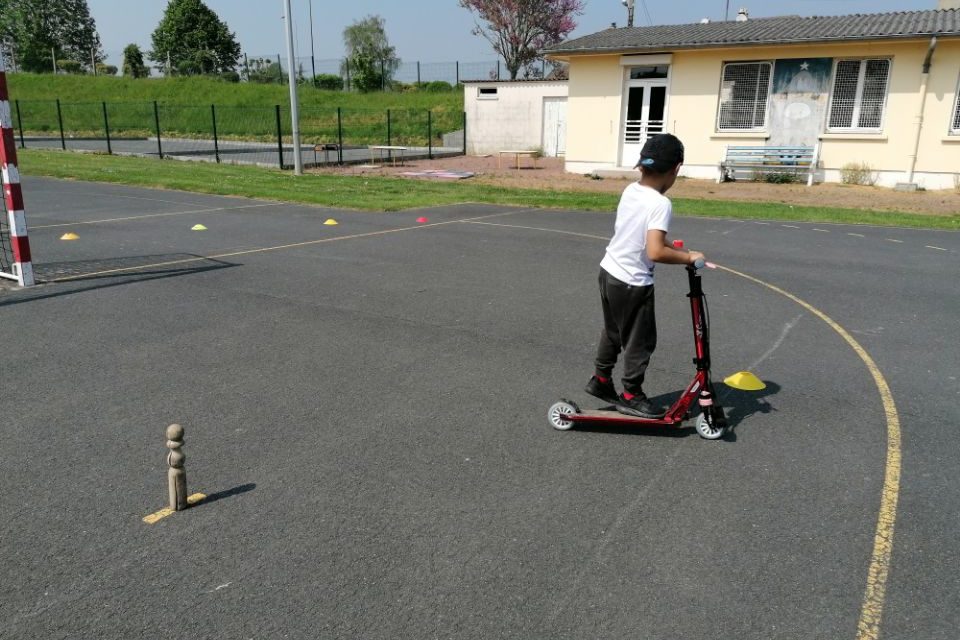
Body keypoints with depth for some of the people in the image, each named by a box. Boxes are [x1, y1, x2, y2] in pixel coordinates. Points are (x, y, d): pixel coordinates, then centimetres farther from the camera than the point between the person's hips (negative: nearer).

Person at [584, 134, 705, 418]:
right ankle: (631, 396, 22)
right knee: (640, 340, 9)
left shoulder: (630, 190, 1)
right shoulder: (660, 204, -23)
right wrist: (688, 257, -20)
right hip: (633, 283, -8)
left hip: (609, 272, 8)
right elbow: (655, 252, -32)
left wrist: (673, 248, 10)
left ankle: (601, 380, 38)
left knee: (612, 332, 25)